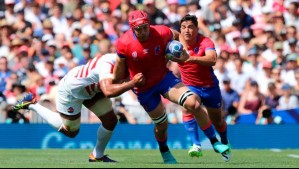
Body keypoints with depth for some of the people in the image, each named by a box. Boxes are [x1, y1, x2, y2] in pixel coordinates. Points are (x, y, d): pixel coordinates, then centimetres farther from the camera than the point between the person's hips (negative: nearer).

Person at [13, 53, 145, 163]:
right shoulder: (106, 66, -43)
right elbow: (108, 92, -59)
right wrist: (132, 83, -59)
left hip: (90, 89, 8)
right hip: (70, 91, -8)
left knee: (111, 121, 2)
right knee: (70, 132, 12)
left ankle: (97, 156, 23)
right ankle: (31, 104, 21)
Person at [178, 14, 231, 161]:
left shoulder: (205, 42, -24)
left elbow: (212, 60, -43)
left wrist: (190, 58, -57)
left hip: (210, 86, -1)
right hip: (190, 86, 2)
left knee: (217, 121, 15)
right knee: (187, 109, -30)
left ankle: (225, 144, 45)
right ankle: (196, 145, -28)